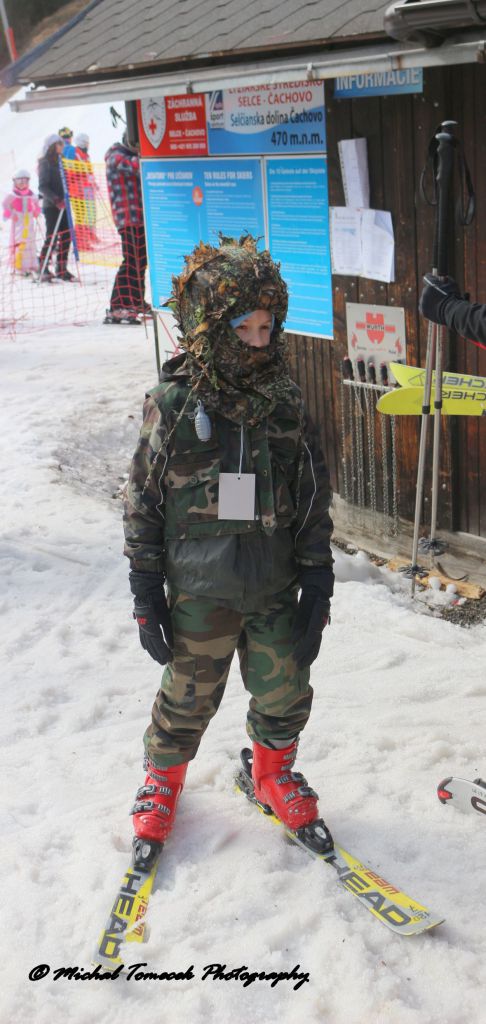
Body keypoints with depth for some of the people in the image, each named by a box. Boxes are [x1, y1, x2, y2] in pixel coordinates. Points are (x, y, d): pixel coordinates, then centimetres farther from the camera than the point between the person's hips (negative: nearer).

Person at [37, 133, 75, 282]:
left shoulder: (57, 162, 16)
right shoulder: (45, 163, -8)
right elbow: (42, 187, -15)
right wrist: (55, 200, -25)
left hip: (61, 205, 8)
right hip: (51, 206, -8)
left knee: (66, 236, 5)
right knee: (52, 237, -8)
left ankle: (61, 269, 11)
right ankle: (43, 269, 1)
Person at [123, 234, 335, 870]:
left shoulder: (286, 405, -3)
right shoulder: (173, 405, -11)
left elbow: (314, 501, 3)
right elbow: (143, 505, -6)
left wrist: (317, 585, 1)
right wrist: (147, 596, -5)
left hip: (275, 591, 2)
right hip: (200, 594, -2)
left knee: (285, 698, 13)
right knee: (188, 699, 14)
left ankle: (275, 775, 43)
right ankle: (163, 782, 41)